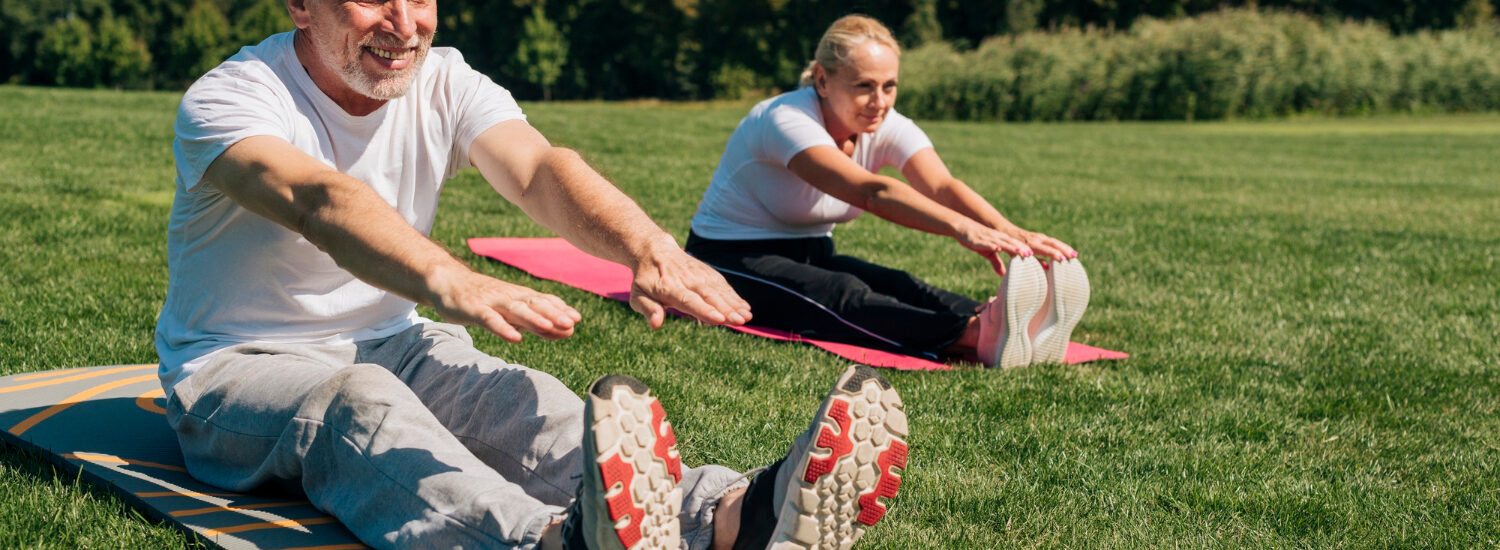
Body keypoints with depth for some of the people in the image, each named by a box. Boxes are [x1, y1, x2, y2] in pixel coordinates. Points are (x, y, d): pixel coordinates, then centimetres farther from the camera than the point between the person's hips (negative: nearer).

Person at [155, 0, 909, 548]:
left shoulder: (444, 83, -3)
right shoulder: (230, 99, -18)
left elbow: (537, 167, -23)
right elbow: (320, 198, -40)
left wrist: (647, 246, -46)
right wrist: (451, 282, -61)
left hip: (389, 346, 5)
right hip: (237, 367, -5)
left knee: (521, 404, -27)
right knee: (356, 401, -39)